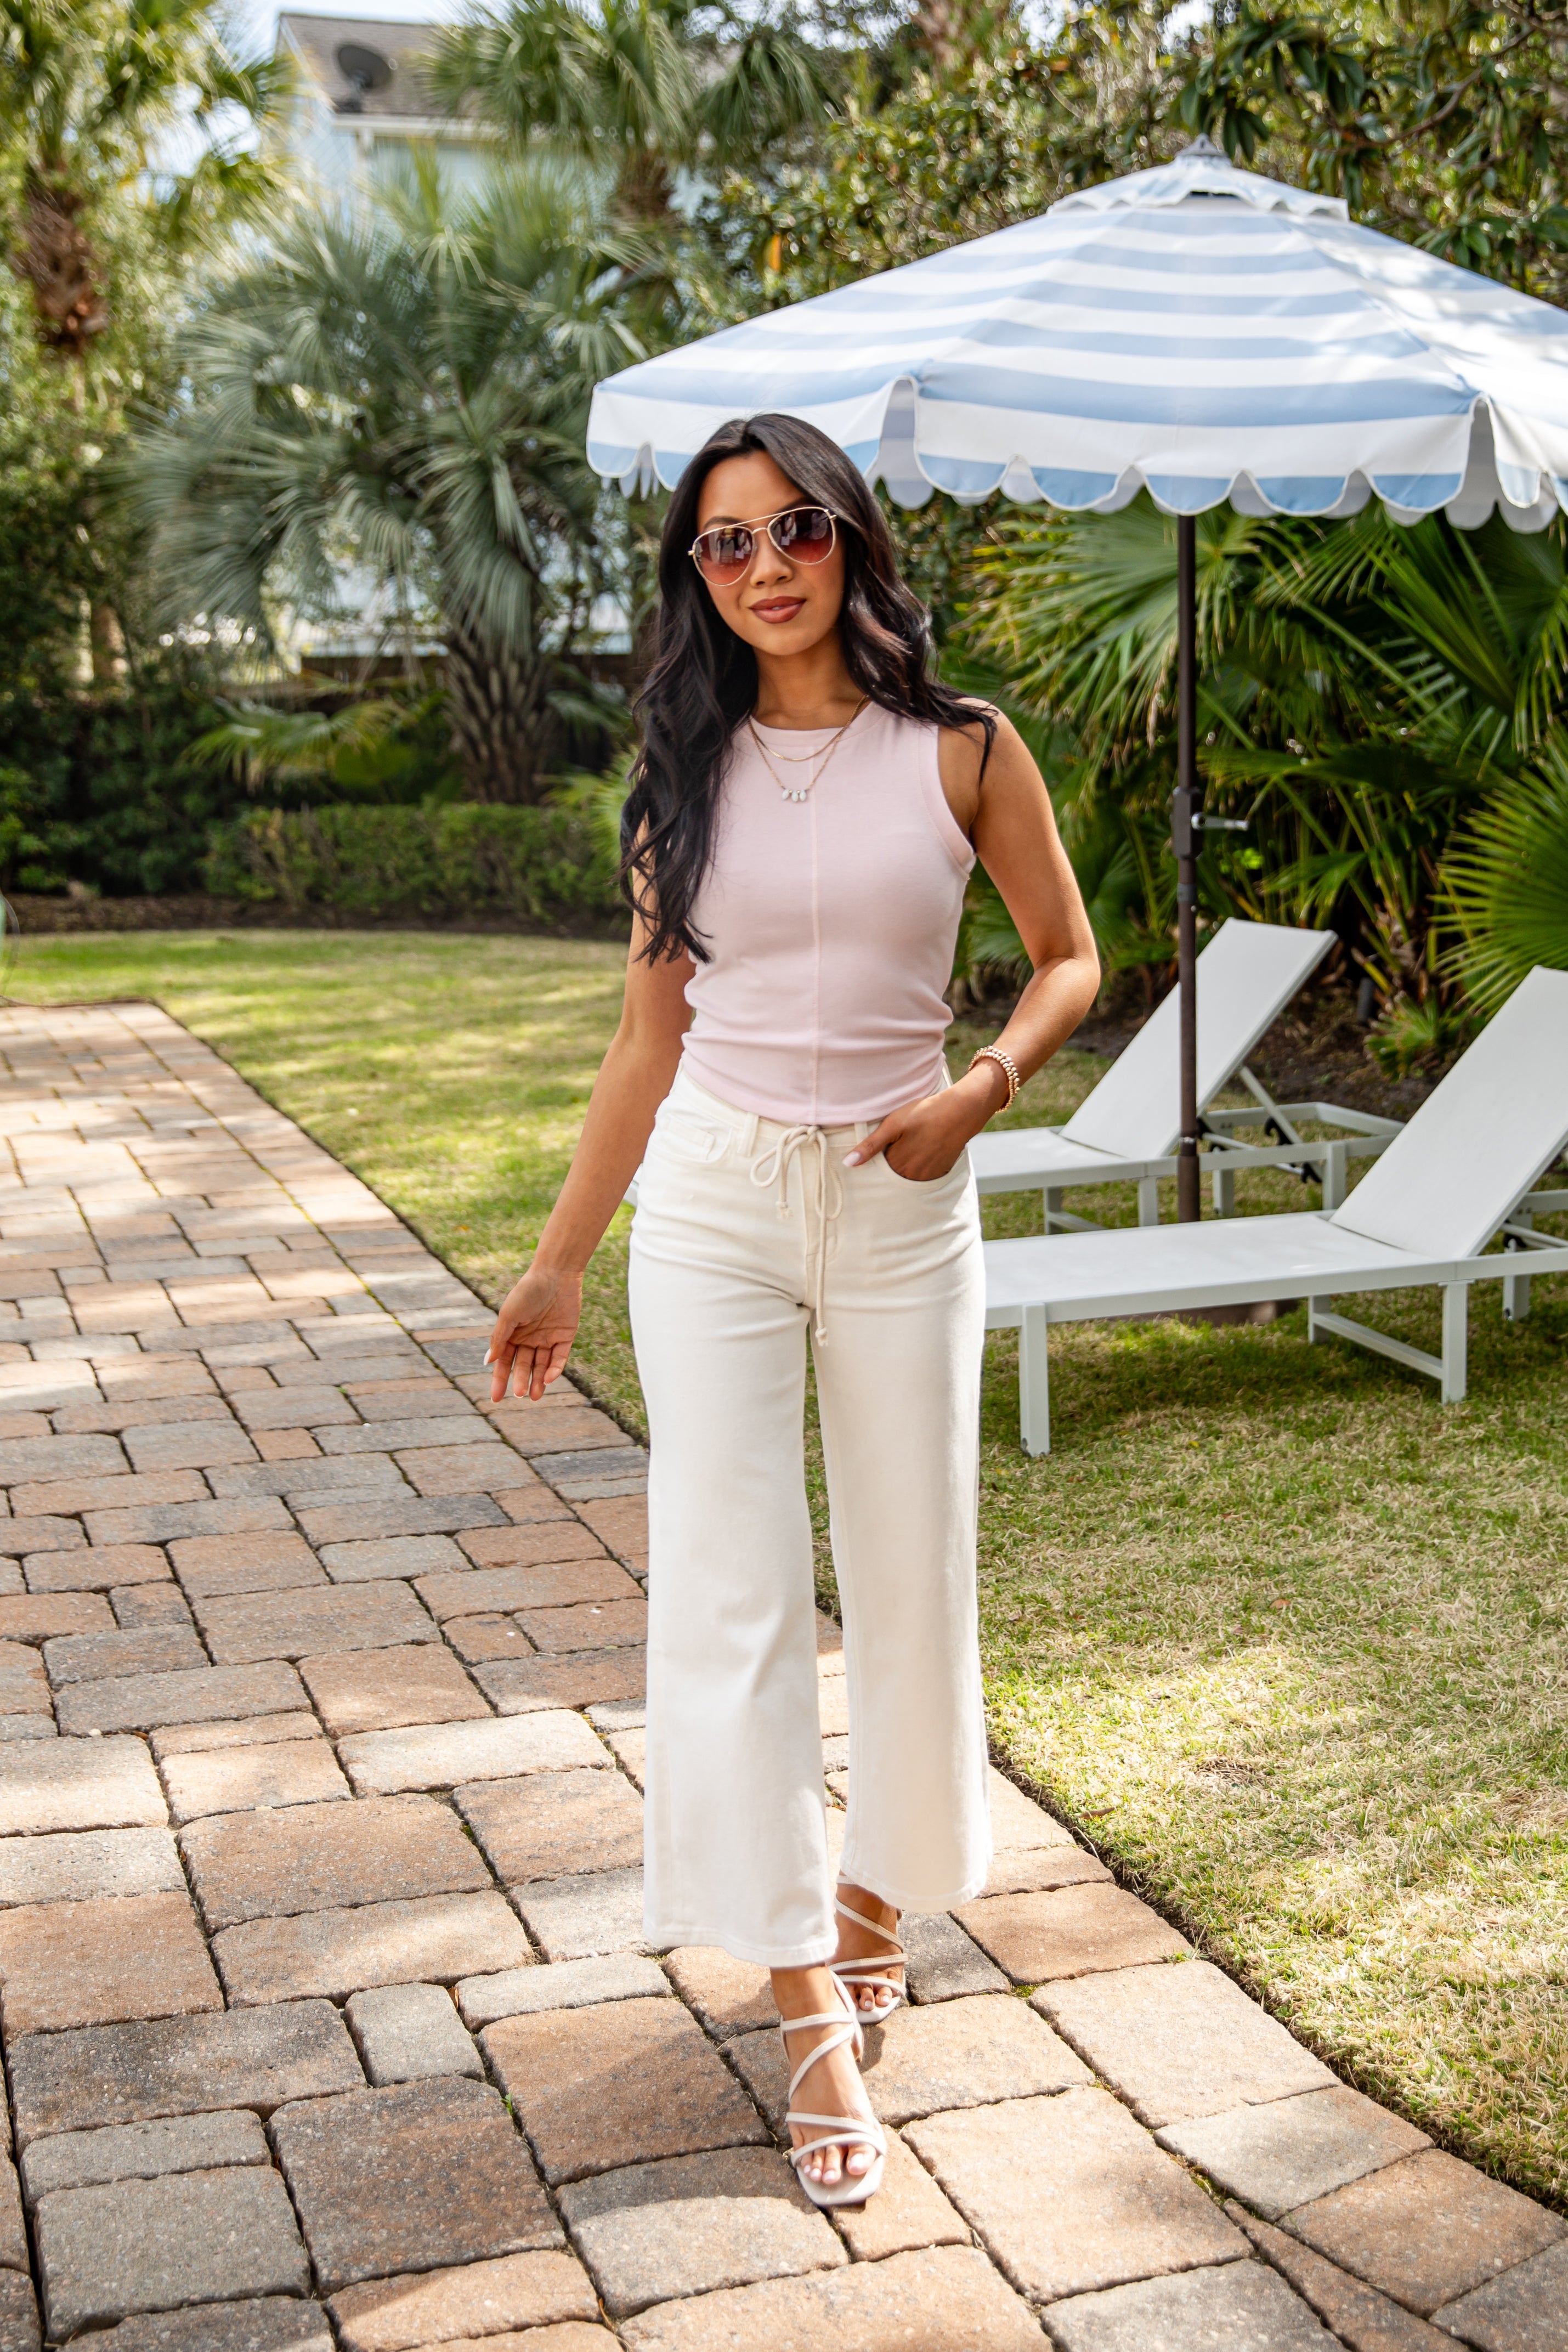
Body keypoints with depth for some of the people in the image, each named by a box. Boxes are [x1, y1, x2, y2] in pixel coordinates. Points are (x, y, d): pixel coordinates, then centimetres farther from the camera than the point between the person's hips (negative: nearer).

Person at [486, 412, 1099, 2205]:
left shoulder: (960, 751, -2)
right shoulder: (685, 778, 3)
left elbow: (1070, 959, 6)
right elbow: (649, 1040, 8)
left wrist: (979, 1091, -14)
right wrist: (562, 1259, 8)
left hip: (903, 1209, 0)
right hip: (712, 1201, 1)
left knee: (908, 1573, 9)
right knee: (726, 1590, -4)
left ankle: (880, 1889, 34)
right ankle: (810, 2007, 5)